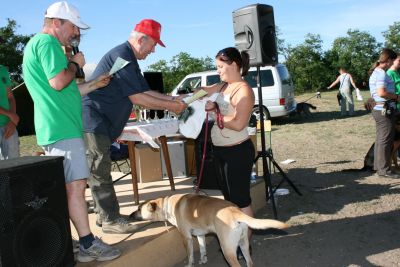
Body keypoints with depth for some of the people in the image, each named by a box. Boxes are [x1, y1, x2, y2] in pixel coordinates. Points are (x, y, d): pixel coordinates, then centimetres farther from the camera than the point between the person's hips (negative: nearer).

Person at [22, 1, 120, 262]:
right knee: (76, 186, -8)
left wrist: (93, 85, 23)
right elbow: (58, 82, -22)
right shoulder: (47, 41, -9)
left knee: (65, 188, 14)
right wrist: (75, 64, -5)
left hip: (57, 128, 11)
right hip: (62, 129, -11)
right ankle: (89, 244, -3)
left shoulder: (38, 43, 25)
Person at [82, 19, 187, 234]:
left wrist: (172, 99, 8)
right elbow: (137, 98, -20)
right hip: (93, 119, -10)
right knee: (100, 171, -4)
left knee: (100, 169, 14)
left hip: (101, 121, 10)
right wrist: (171, 106, -13)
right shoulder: (122, 55, -18)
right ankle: (110, 221, 3)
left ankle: (106, 214, 23)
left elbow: (145, 91, 17)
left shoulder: (129, 58, 15)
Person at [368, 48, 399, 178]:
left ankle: (378, 165, 24)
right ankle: (384, 170, 0)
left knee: (380, 139, 16)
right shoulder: (382, 73, -16)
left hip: (378, 108, 10)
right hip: (385, 110, -10)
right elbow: (382, 92, -28)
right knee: (386, 140, -5)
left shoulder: (375, 72, 16)